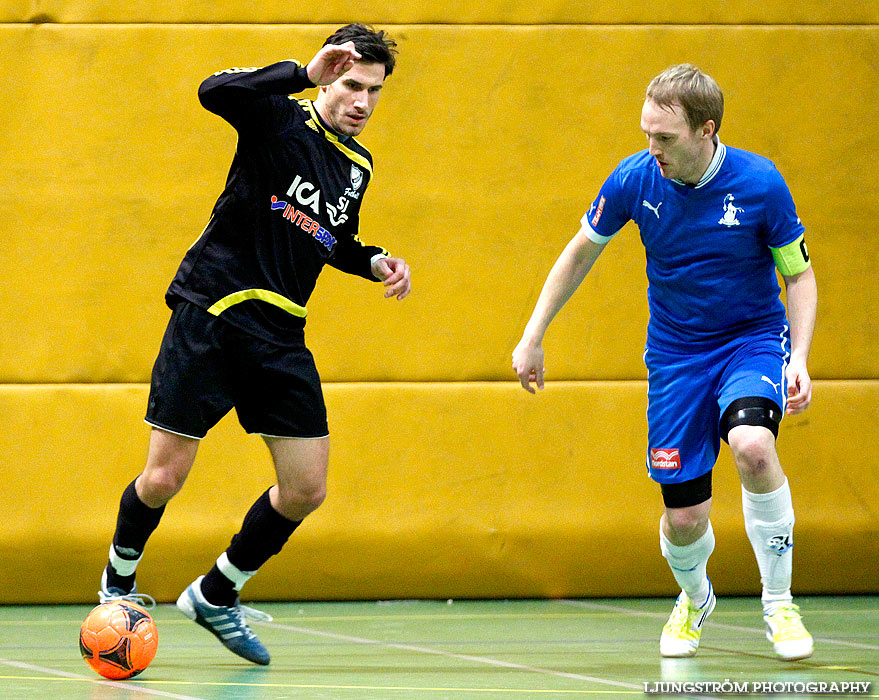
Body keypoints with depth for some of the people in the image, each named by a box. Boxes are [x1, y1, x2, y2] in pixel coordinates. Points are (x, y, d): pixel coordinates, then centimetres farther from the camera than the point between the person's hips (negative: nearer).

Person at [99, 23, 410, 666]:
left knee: (306, 490, 2)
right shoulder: (281, 120, -8)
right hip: (210, 316, -6)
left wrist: (376, 262, 10)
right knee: (163, 480, -6)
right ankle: (118, 582, 24)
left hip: (281, 335, 6)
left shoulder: (359, 165, 12)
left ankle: (216, 595, 23)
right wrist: (303, 75, -36)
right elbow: (215, 91, -30)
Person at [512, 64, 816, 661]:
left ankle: (779, 602, -16)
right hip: (676, 353, 2)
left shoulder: (760, 183, -19)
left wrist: (799, 359, -20)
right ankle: (694, 599, 36)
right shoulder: (634, 180, -13)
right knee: (684, 518, -2)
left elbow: (800, 275, -6)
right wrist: (532, 338, 5)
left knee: (752, 444, -34)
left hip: (754, 338, -2)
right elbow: (580, 253, 5)